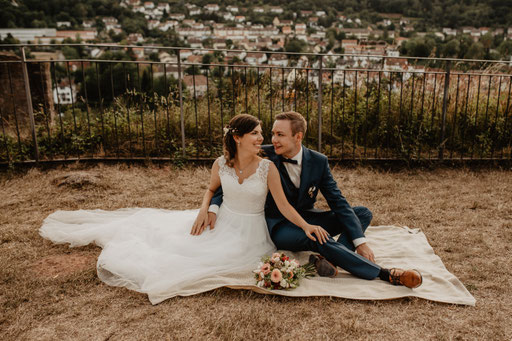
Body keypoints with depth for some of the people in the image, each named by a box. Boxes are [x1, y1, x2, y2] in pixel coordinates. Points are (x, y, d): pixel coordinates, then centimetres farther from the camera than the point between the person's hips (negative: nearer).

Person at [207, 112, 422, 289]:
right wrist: (213, 207, -22)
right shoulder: (264, 156, -13)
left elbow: (338, 202, -8)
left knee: (364, 213, -9)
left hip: (306, 219, 5)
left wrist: (360, 241, -16)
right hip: (278, 225, -4)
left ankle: (328, 259, -30)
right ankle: (386, 274, -24)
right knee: (320, 240, -34)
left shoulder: (318, 162, -7)